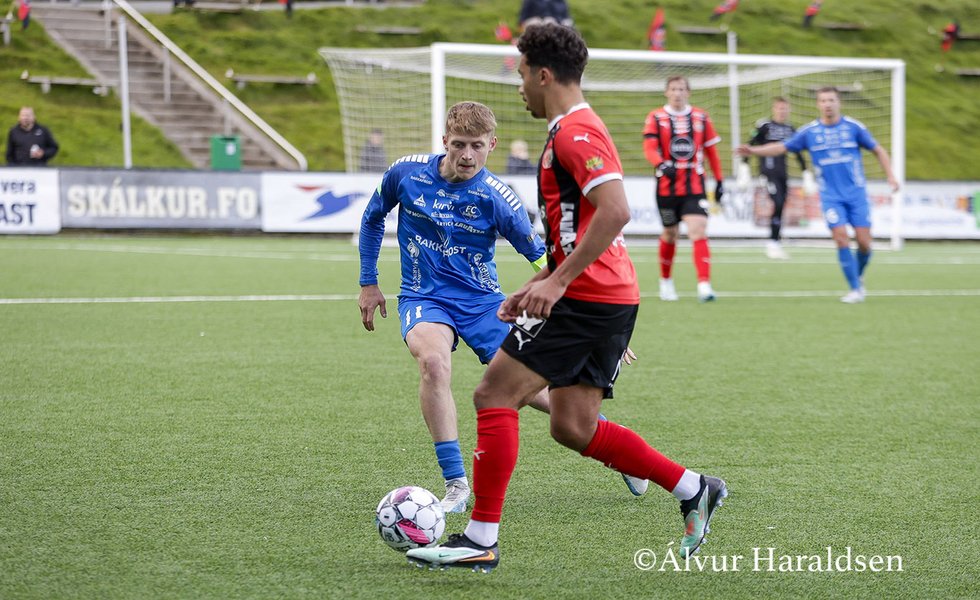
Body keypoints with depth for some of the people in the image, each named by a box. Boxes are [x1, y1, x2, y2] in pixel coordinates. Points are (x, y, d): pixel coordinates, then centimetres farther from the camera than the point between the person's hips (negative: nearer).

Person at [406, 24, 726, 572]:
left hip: (588, 298, -10)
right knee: (573, 427, 10)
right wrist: (537, 286, 24)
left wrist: (557, 282, -24)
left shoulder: (574, 132, -12)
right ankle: (693, 489, 12)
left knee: (495, 395, -8)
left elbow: (615, 212, -25)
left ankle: (480, 540, -6)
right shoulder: (578, 129, 22)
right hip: (611, 299, 10)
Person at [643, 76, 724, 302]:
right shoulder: (656, 118, 0)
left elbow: (712, 151, 12)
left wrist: (719, 180, 10)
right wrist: (662, 164, -32)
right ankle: (665, 281, 34)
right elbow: (649, 148, -12)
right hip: (667, 187, 0)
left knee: (698, 231, -15)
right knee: (670, 235, 12)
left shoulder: (701, 118, 6)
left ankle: (704, 285, -21)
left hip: (695, 186, 0)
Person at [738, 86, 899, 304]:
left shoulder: (853, 127, -1)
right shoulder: (809, 131, 1)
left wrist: (891, 176, -2)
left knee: (864, 241, -5)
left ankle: (859, 277, 24)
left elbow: (878, 150, 8)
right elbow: (781, 147, 7)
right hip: (830, 196, 0)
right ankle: (855, 290, -6)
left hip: (856, 193, 0)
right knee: (841, 238, -14)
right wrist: (754, 151, -4)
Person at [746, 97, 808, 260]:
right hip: (768, 172, -6)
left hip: (783, 174, 6)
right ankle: (773, 243, -14)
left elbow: (798, 153, 21)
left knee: (780, 208, 3)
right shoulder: (764, 126, -3)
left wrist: (805, 173, 17)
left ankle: (776, 243, 10)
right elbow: (750, 146, -2)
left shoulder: (791, 130, 13)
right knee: (778, 204, -19)